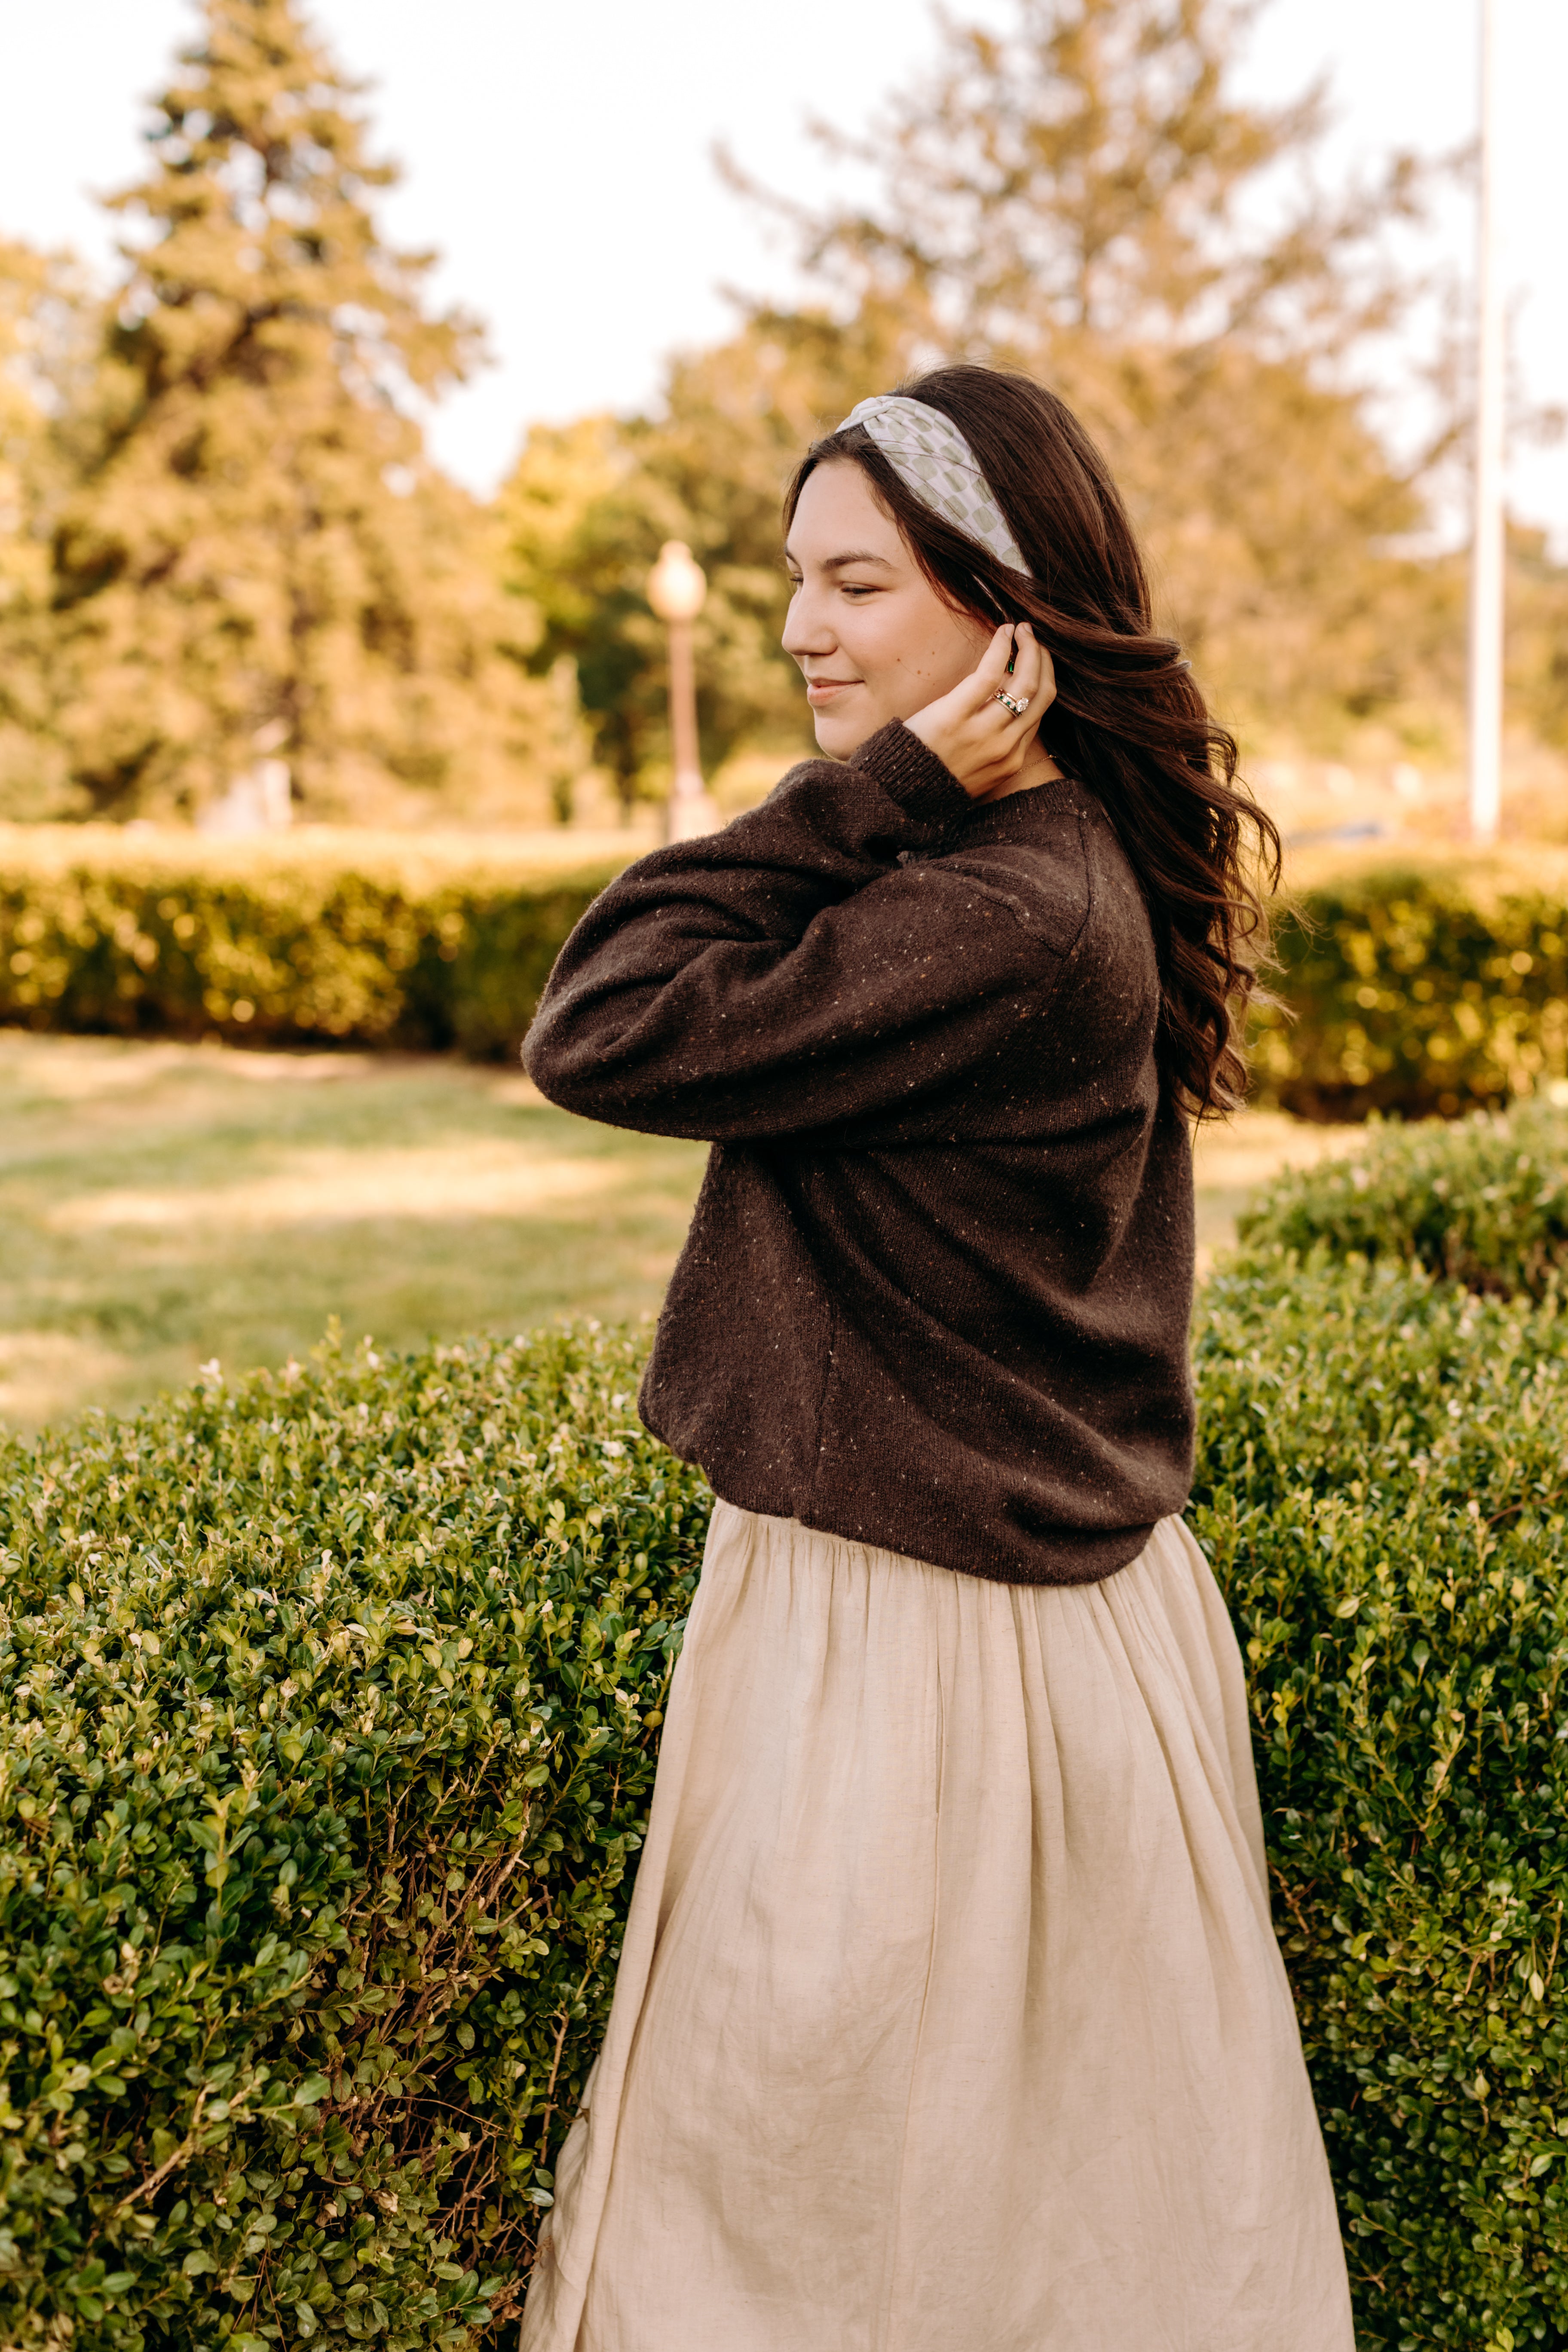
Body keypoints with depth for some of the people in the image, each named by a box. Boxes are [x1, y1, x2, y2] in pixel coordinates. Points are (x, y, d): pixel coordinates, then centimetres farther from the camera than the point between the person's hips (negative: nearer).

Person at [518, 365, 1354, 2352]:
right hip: (1066, 1581, 10)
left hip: (921, 1648, -10)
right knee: (1082, 2181, 24)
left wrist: (867, 790, -21)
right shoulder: (1075, 861, 6)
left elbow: (602, 1034, -23)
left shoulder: (1004, 923, -25)